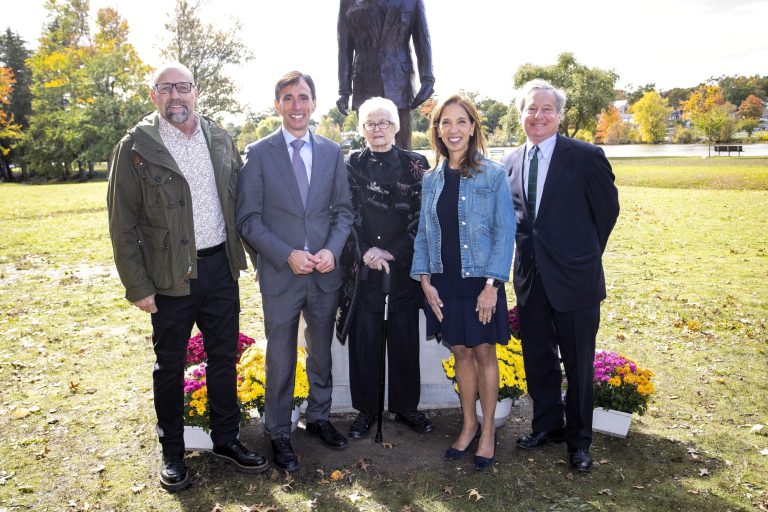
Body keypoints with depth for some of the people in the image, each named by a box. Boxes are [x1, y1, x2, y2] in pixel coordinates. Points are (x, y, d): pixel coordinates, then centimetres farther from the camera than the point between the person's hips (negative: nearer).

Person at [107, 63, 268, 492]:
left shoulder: (221, 139, 6)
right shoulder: (136, 147, -6)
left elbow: (240, 200, 11)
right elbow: (123, 224, -6)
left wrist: (249, 252, 5)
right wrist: (138, 286, -9)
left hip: (220, 266, 4)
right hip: (171, 275, -3)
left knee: (224, 357, 14)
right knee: (170, 365, 11)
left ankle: (227, 439, 32)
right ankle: (173, 452, 29)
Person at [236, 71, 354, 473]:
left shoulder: (332, 152, 6)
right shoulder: (258, 153, -4)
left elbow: (343, 210, 7)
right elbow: (248, 219, -6)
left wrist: (332, 250, -11)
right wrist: (288, 255, -16)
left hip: (325, 273, 3)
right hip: (280, 274, -3)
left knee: (322, 353, 18)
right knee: (280, 361, 8)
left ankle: (319, 417, 39)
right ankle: (279, 435, 27)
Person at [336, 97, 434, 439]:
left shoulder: (415, 165, 5)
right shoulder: (351, 165, 6)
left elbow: (421, 216, 0)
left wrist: (391, 253, -8)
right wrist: (366, 252, -12)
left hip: (403, 266, 0)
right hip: (363, 268, 0)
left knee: (405, 338, 8)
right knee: (364, 340, 5)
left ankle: (406, 407, 24)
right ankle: (366, 409, 20)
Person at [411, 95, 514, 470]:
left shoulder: (493, 175, -6)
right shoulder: (430, 179, 6)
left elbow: (505, 232, -8)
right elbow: (423, 234, 8)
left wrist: (492, 284, -13)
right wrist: (425, 281, -1)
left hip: (480, 281, -3)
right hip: (444, 283, 4)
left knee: (484, 354, 7)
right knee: (461, 354, 13)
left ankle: (488, 431, 23)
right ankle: (468, 425, 30)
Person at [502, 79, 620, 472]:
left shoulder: (586, 156, -7)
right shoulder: (511, 163, 7)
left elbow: (607, 209, -1)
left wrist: (584, 255, 4)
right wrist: (528, 248, 6)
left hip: (574, 277, -4)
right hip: (530, 277, 4)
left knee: (578, 363, 8)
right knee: (537, 359, 15)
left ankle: (579, 439, 26)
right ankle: (547, 425, 35)